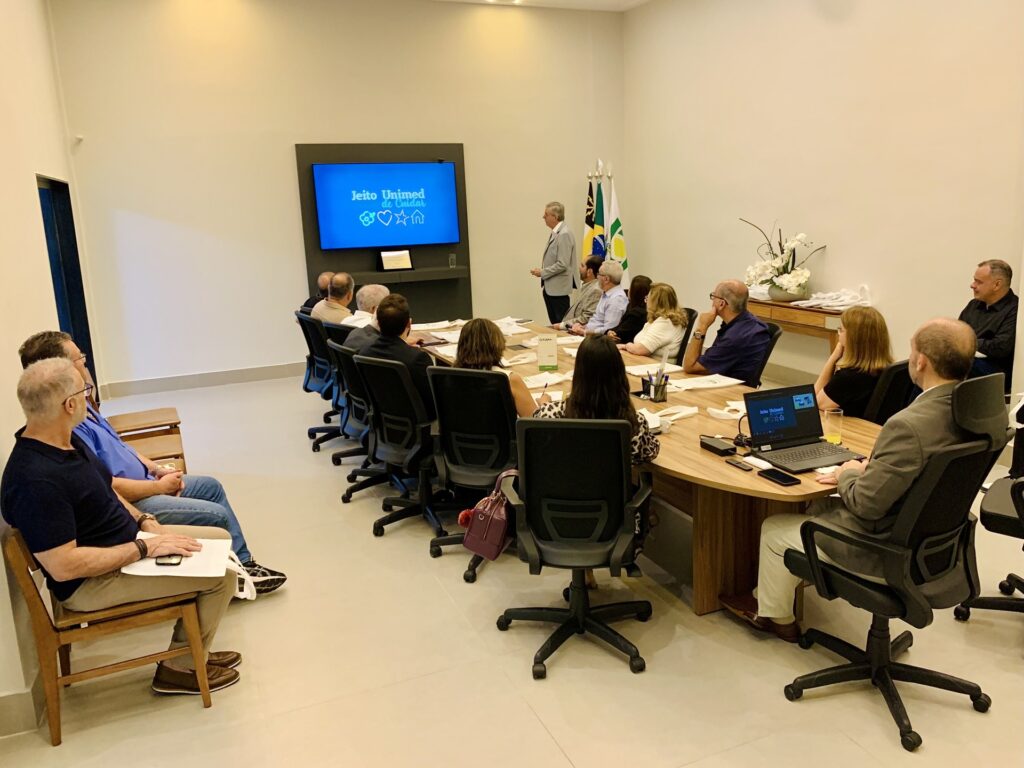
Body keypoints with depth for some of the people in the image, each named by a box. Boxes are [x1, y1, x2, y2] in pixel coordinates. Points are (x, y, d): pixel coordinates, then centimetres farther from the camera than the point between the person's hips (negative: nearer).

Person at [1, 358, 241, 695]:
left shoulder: (66, 440, -1)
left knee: (219, 538, 12)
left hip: (125, 539, 10)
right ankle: (181, 668, 9)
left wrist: (145, 522, 0)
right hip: (90, 582, -10)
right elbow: (64, 566, -30)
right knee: (221, 576, -14)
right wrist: (145, 548, -25)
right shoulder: (35, 481, -32)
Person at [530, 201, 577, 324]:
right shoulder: (554, 233, 12)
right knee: (554, 323, 14)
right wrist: (542, 272, 11)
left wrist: (543, 273, -13)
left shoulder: (564, 235, -17)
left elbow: (562, 264, -21)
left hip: (558, 288, -9)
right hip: (549, 287, 9)